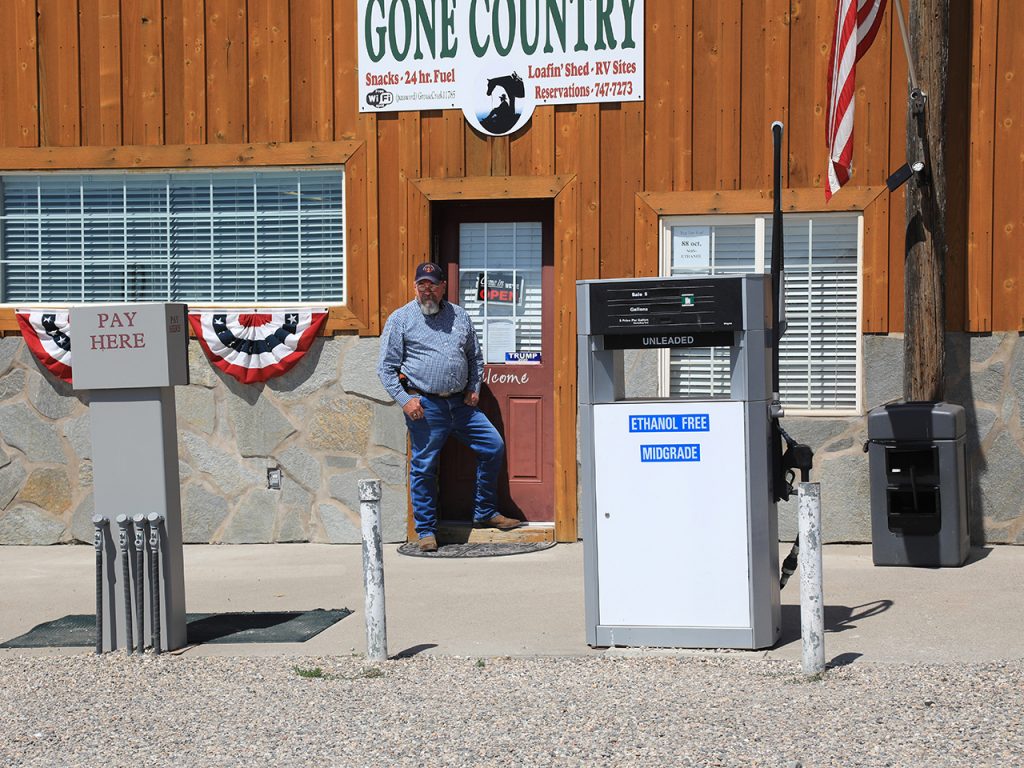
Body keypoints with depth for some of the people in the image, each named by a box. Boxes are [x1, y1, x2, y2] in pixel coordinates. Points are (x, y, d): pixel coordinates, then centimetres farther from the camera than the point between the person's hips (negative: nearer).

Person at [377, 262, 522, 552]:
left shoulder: (459, 316, 12)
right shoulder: (400, 319, 1)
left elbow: (476, 356, 22)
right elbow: (386, 367, -1)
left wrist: (474, 389, 9)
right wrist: (404, 400, -9)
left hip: (461, 403, 4)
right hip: (425, 406, -4)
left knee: (494, 447, 3)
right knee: (423, 467, -1)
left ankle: (485, 513, 19)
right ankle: (426, 530, 13)